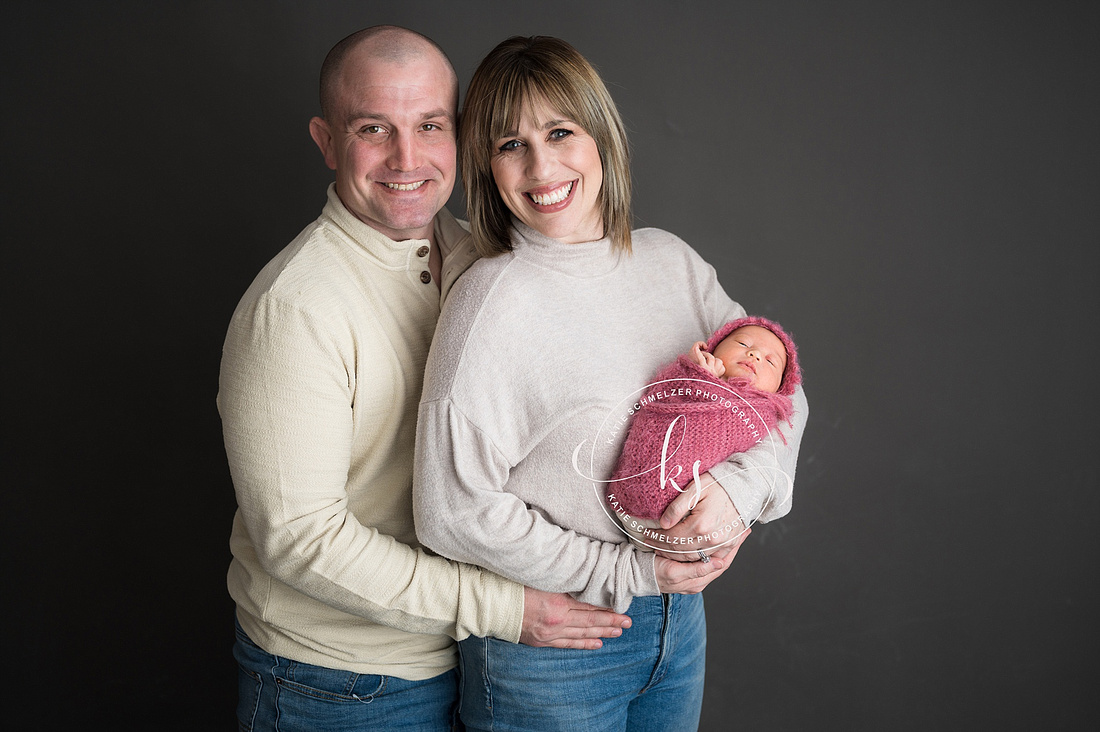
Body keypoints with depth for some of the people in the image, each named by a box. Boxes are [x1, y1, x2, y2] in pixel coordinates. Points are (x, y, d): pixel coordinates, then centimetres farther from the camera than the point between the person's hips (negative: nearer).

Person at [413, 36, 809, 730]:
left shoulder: (670, 260, -1)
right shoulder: (493, 299, -19)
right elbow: (454, 513, -20)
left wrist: (738, 482, -15)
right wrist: (627, 573, -15)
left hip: (679, 619, 5)